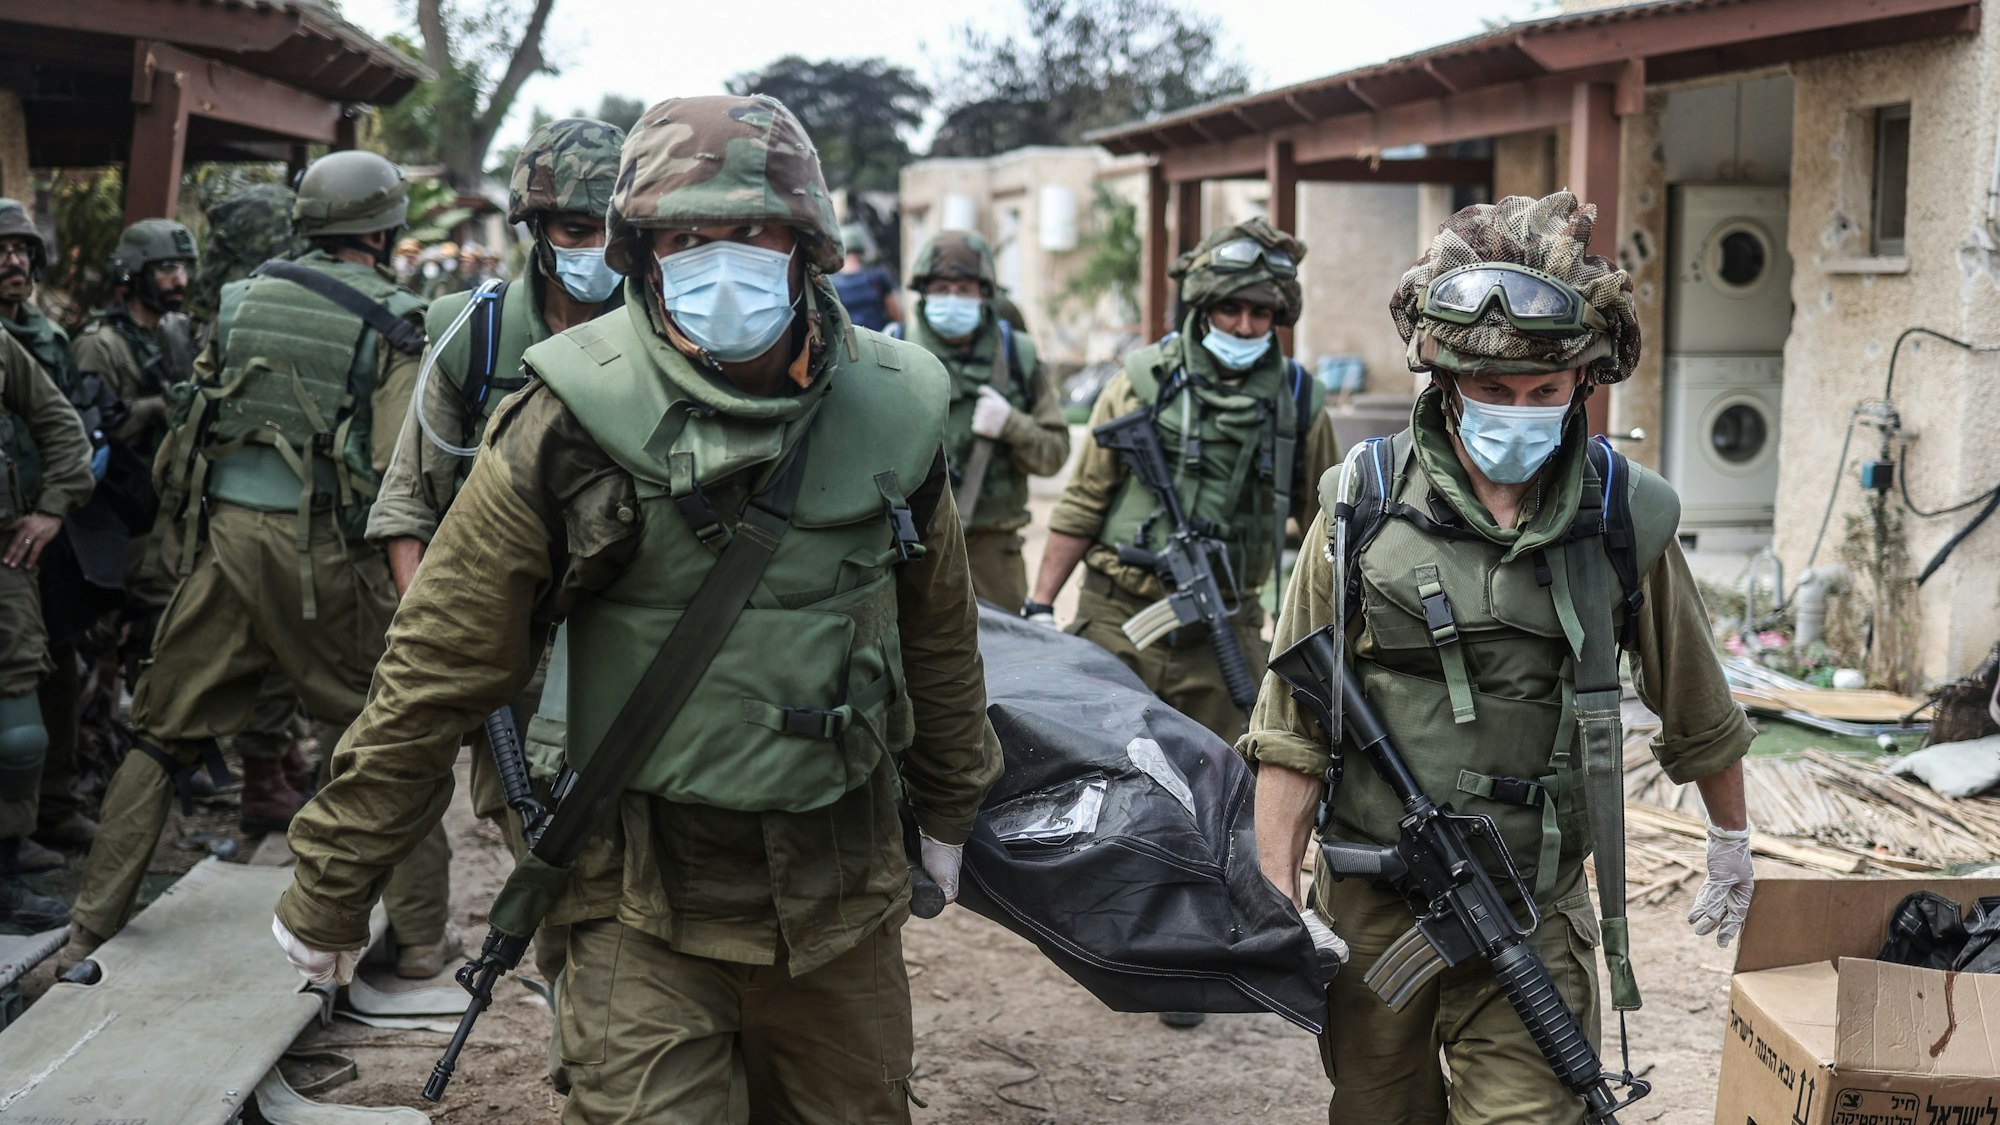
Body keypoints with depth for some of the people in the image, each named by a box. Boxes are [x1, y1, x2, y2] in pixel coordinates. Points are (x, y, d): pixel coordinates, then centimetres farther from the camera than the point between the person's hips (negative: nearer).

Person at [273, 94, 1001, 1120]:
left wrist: (949, 810, 24)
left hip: (844, 891, 4)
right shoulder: (569, 424, -14)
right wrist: (328, 893, -4)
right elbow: (437, 670, -9)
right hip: (645, 911, -4)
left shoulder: (891, 410, -3)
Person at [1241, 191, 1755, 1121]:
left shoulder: (1624, 519, -2)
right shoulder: (1363, 509, -5)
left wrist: (1731, 841, 25)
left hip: (1536, 922, 0)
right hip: (1373, 912, 1)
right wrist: (1275, 903, -6)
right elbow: (1290, 729, -2)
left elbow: (1697, 710, 14)